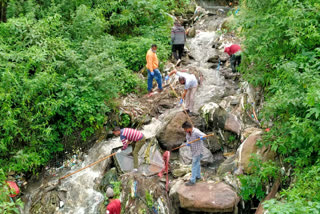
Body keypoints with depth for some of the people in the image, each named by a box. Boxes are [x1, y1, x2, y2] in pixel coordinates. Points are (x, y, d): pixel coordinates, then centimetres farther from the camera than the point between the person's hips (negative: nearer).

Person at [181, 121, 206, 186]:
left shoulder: (196, 132, -27)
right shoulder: (187, 132, -2)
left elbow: (204, 136, -37)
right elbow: (187, 139, 7)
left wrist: (202, 137, -61)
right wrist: (188, 143, -16)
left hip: (198, 151, -9)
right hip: (193, 151, 9)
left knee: (194, 165, -5)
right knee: (197, 164, 23)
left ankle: (192, 181, 1)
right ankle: (198, 176, 40)